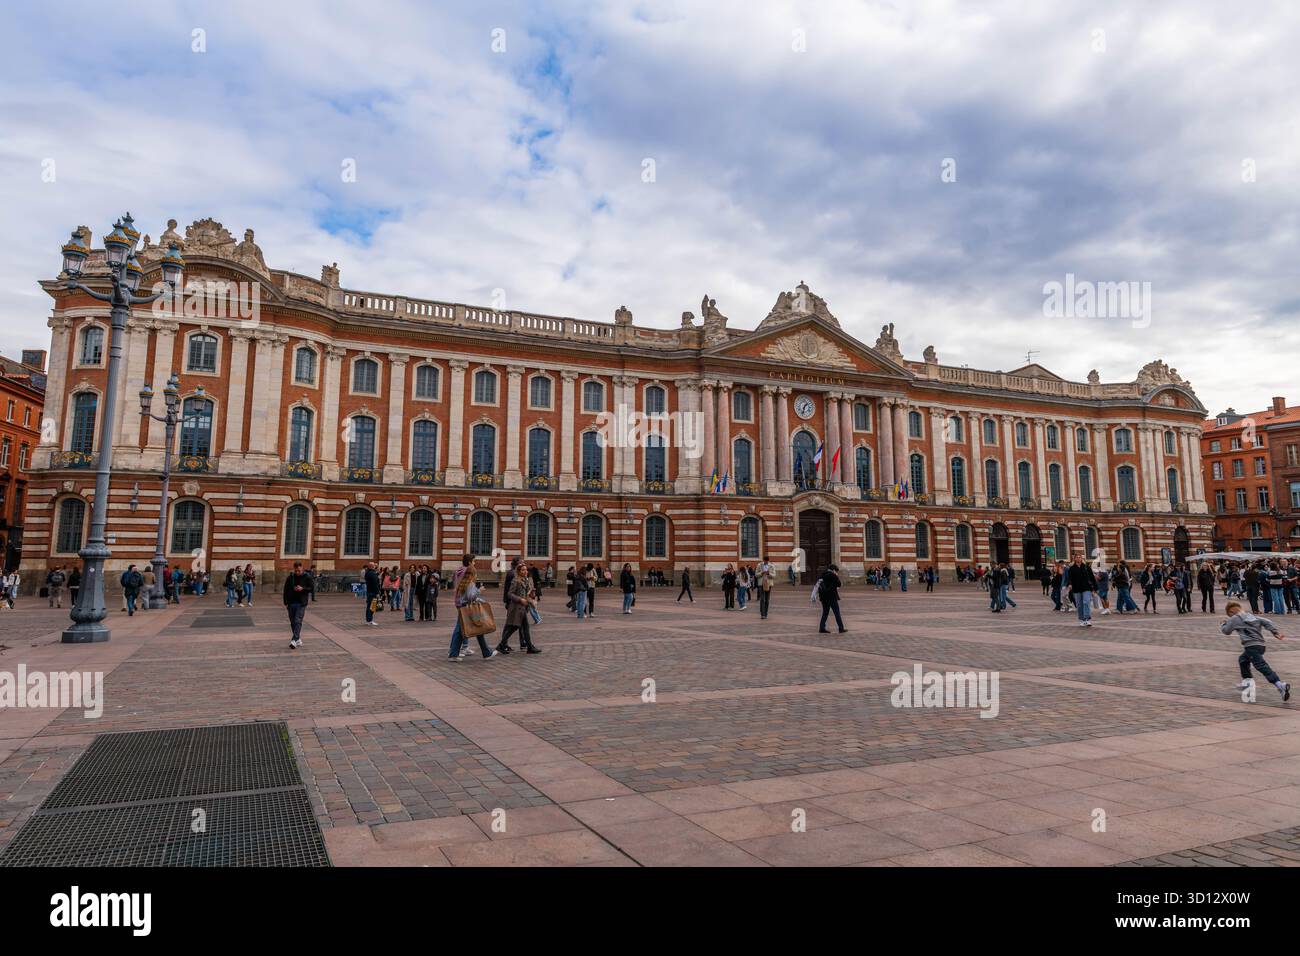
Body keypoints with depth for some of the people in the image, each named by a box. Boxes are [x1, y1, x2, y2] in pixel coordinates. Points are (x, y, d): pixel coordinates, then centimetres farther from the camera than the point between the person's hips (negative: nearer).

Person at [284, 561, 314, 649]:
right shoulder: (290, 578, 4)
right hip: (291, 603, 4)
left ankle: (294, 640, -19)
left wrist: (303, 589, -17)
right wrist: (286, 603, 3)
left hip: (301, 603, -4)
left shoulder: (307, 577, -2)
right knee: (292, 622, 8)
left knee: (298, 621, -13)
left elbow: (312, 588, -1)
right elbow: (286, 591, 8)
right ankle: (298, 639, 19)